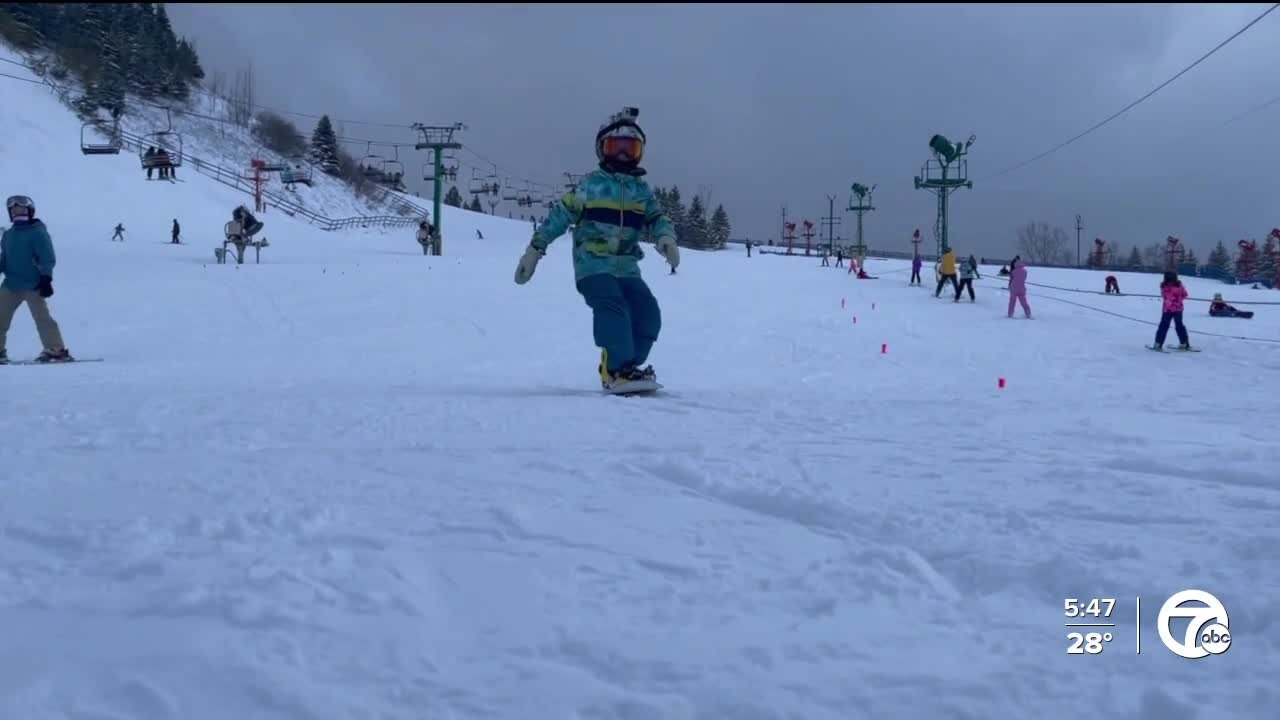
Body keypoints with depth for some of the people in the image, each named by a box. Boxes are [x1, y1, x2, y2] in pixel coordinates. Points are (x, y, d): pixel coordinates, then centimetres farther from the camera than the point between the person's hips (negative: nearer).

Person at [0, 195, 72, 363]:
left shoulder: (38, 233, -6)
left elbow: (48, 258, -11)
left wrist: (46, 278, -19)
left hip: (33, 285, -7)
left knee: (41, 317, -11)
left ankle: (57, 351, -8)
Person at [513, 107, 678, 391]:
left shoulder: (641, 189, 14)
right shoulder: (590, 185, 3)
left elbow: (657, 218, 6)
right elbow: (560, 215, 3)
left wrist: (666, 238, -19)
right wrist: (534, 249, -1)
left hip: (627, 267, 5)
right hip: (593, 265, -4)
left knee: (648, 314, -12)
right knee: (613, 309, -27)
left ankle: (624, 366, 1)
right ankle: (618, 370, -24)